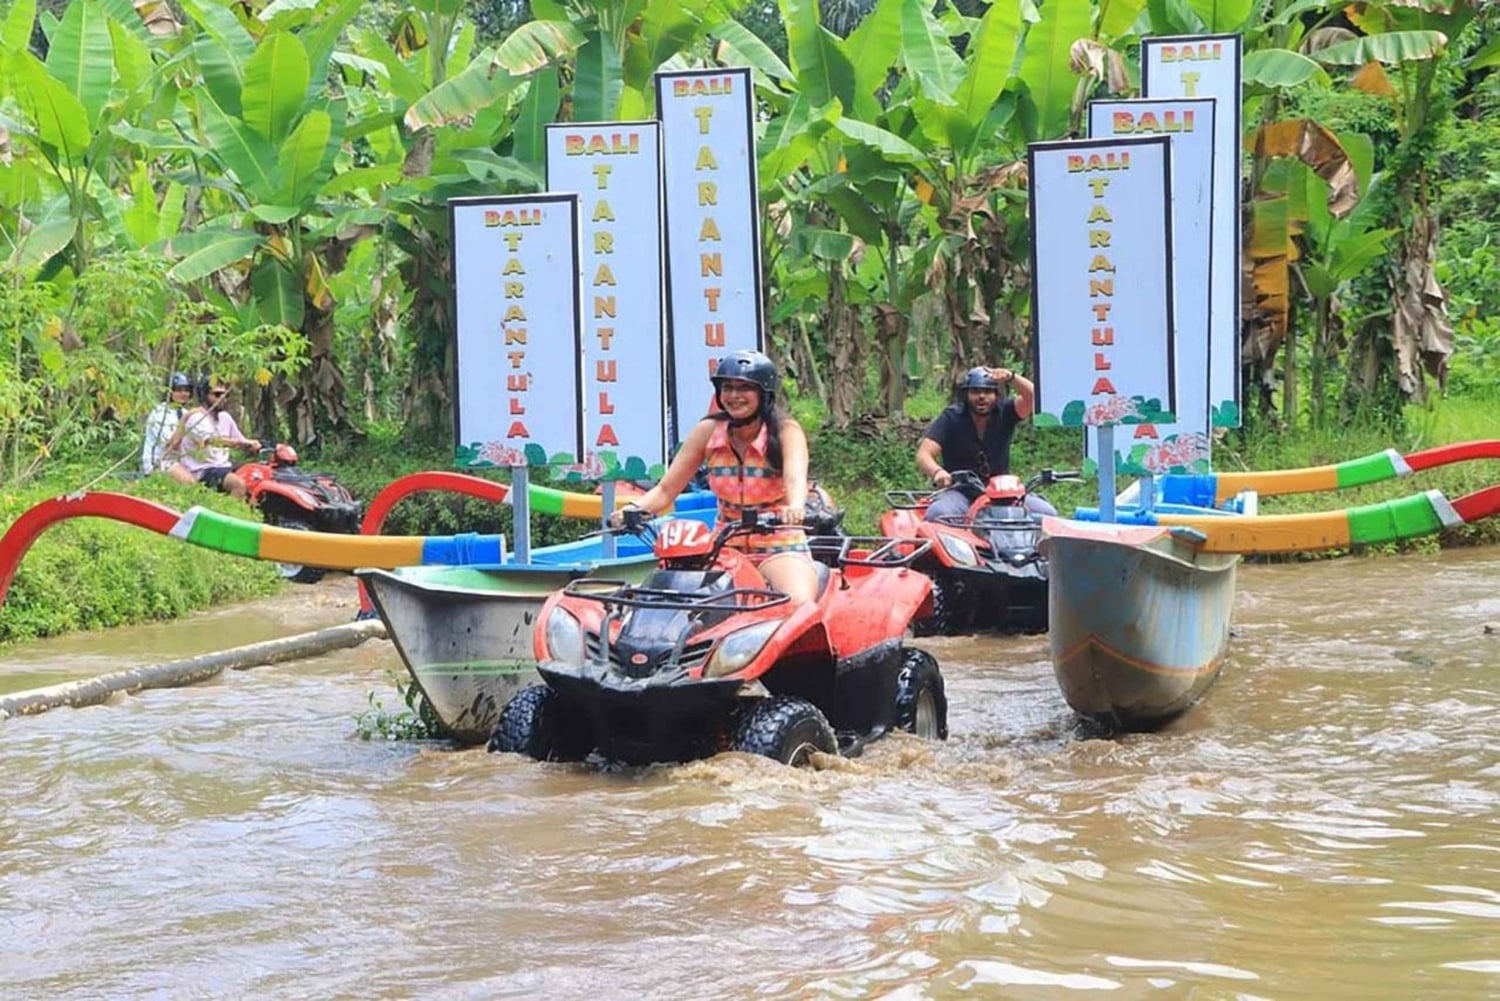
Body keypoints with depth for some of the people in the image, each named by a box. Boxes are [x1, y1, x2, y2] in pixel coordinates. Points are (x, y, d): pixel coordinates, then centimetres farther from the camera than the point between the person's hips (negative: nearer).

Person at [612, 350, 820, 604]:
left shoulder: (785, 430, -6)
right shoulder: (708, 431, 2)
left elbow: (795, 478, -25)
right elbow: (665, 490, 1)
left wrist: (794, 508, -49)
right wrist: (634, 509, -21)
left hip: (780, 545, -3)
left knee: (799, 604, -31)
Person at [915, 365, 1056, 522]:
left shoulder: (1004, 412, 2)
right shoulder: (951, 418, -3)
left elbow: (1031, 396, -16)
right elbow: (923, 455, -12)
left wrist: (1011, 377, -36)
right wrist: (937, 472, -36)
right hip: (961, 491, -3)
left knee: (1046, 512, -19)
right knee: (939, 513, -36)